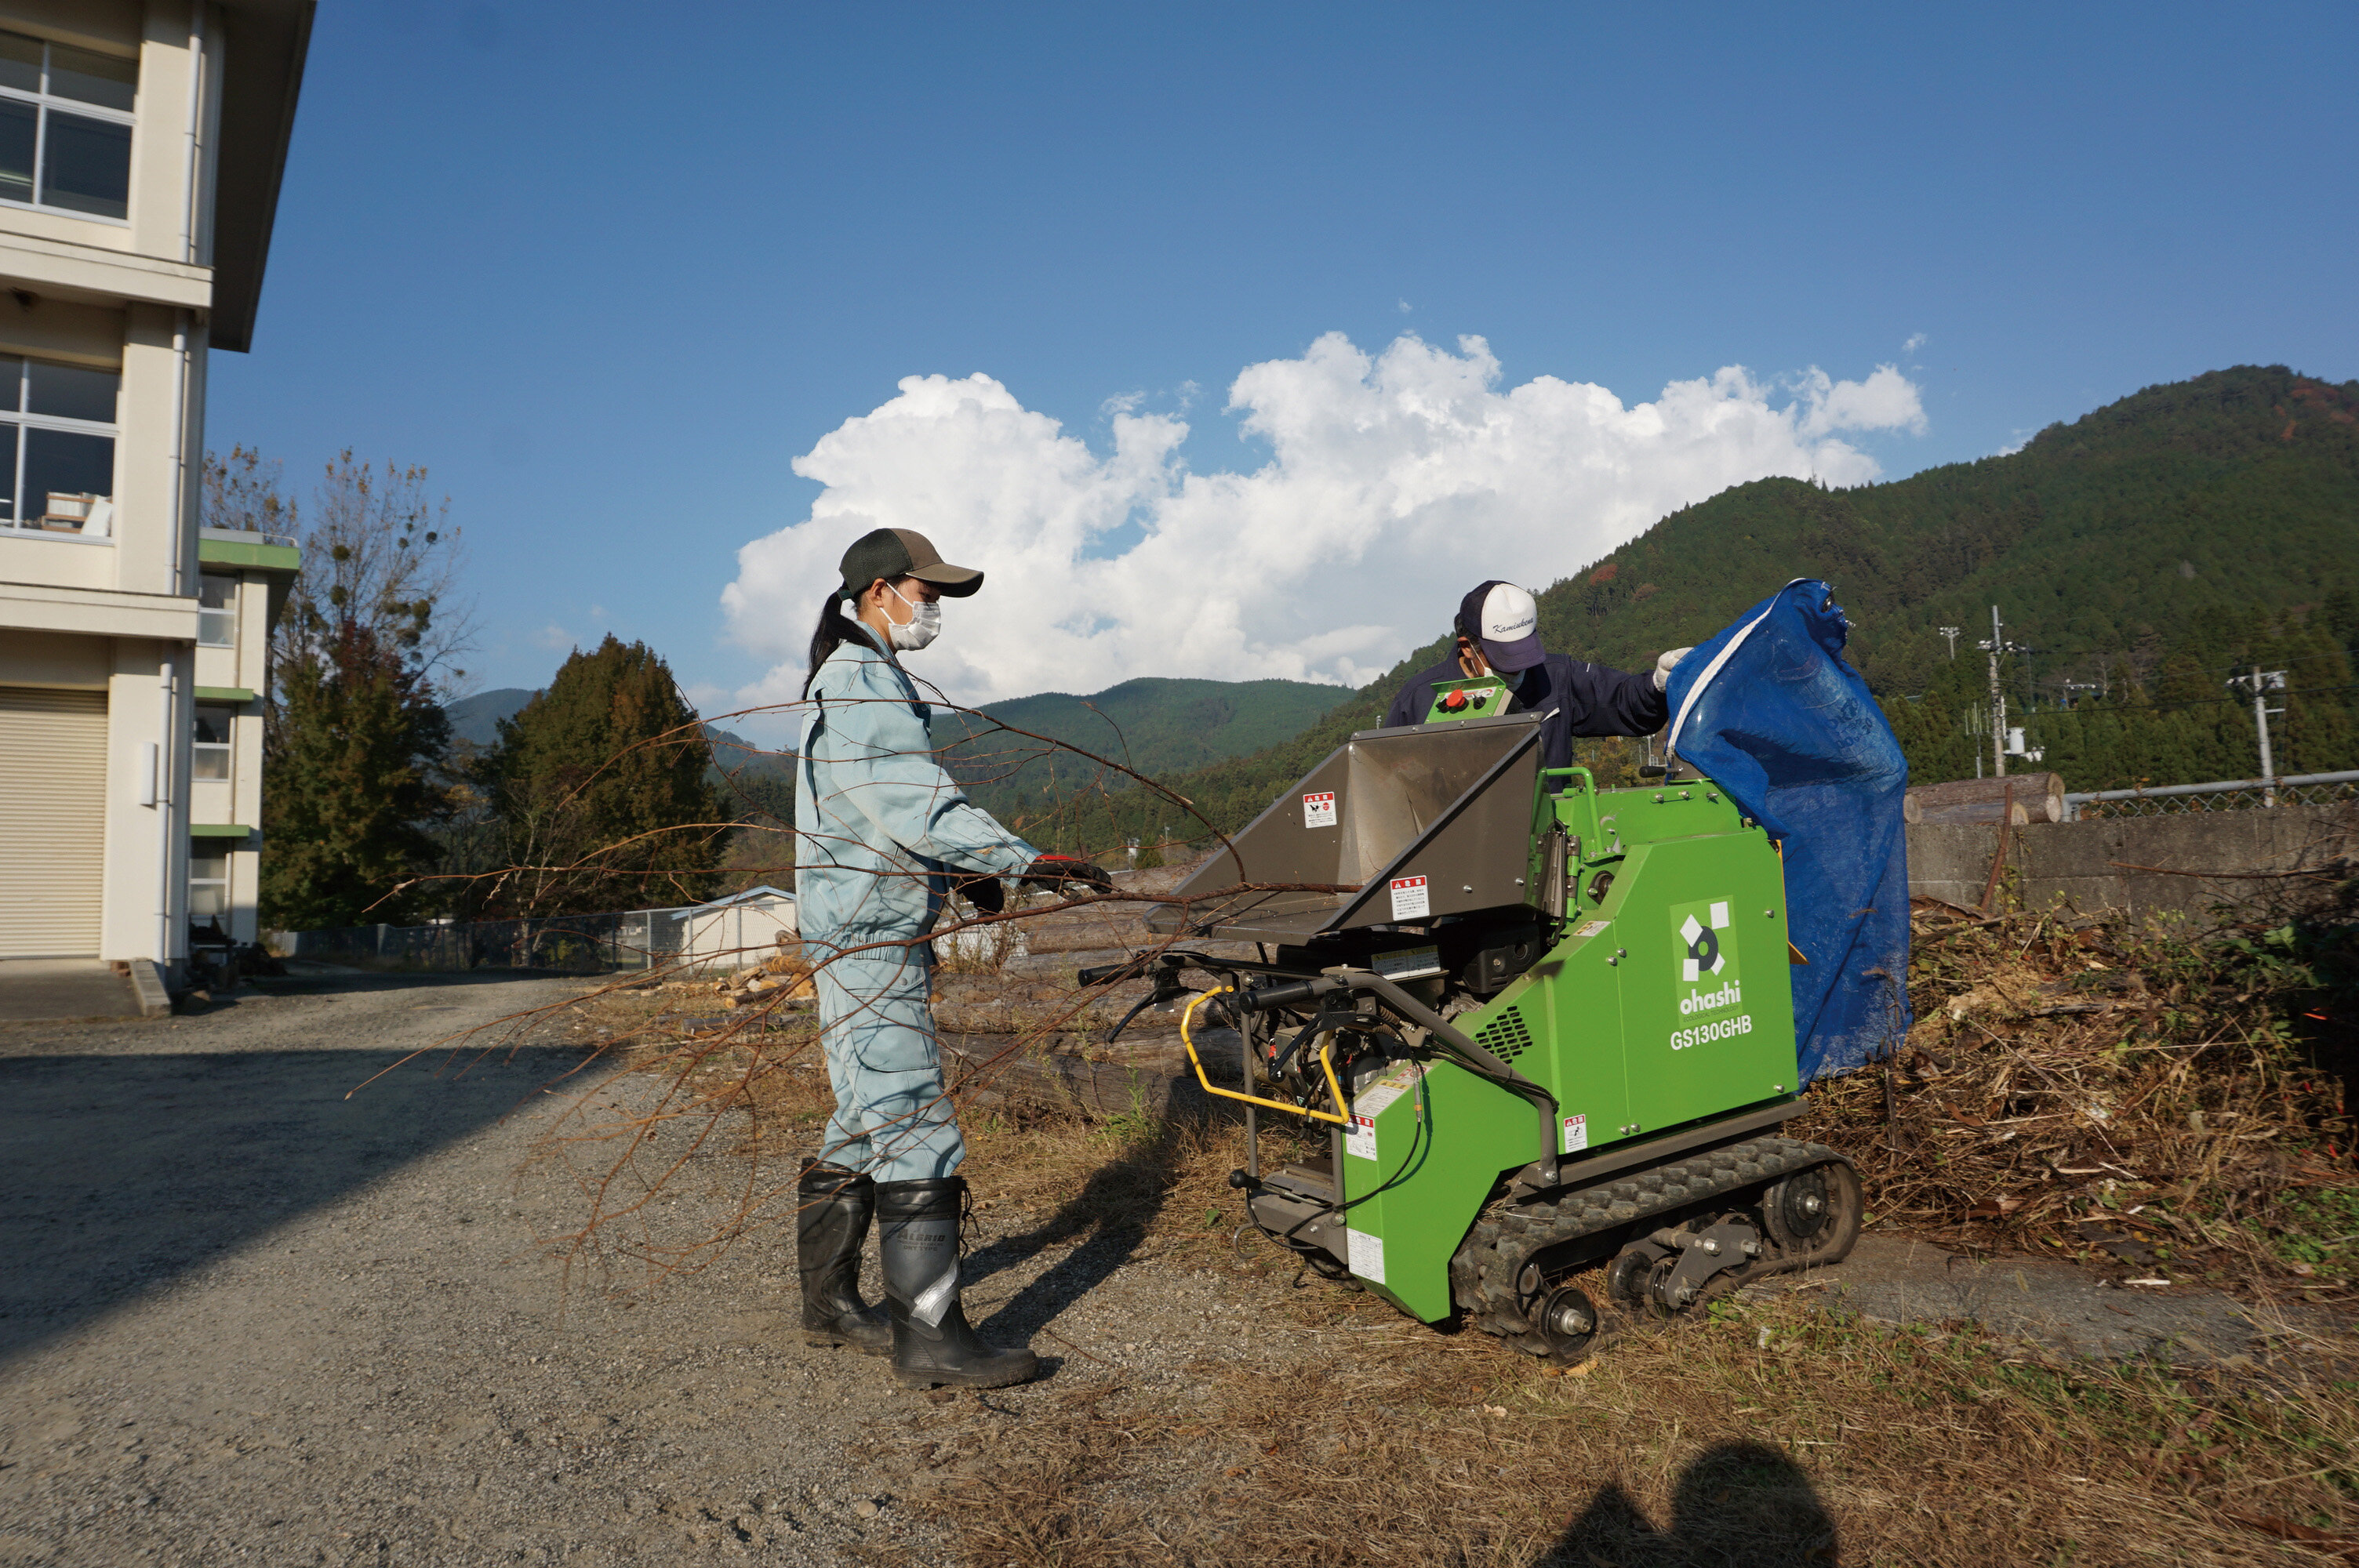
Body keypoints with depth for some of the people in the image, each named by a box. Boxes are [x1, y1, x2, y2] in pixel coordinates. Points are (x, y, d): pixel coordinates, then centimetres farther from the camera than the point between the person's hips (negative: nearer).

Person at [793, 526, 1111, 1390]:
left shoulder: (853, 679, 21)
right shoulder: (864, 682, -13)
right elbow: (915, 805, -24)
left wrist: (969, 870, 21)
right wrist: (1026, 862, -27)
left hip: (867, 937, 11)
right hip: (872, 939, -11)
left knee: (863, 1125, 17)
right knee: (916, 1131, -10)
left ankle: (830, 1303, 27)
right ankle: (928, 1336, -4)